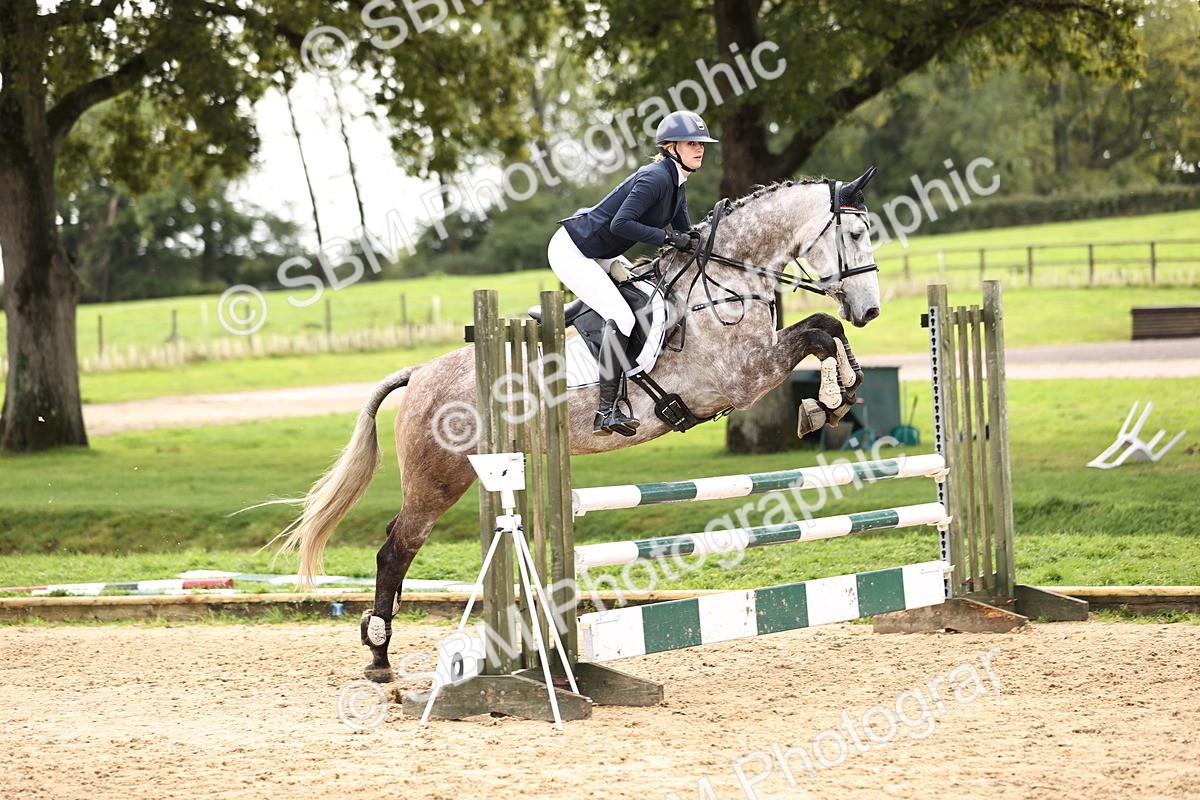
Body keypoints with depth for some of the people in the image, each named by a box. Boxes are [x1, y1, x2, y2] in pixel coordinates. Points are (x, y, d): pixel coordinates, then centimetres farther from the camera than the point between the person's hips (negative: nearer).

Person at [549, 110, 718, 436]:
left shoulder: (676, 184, 8)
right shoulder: (655, 178, -22)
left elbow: (686, 236, 13)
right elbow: (621, 223, -32)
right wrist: (667, 237, -29)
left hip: (600, 255, 10)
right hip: (571, 251, -10)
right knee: (621, 317, -22)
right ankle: (607, 411, -25)